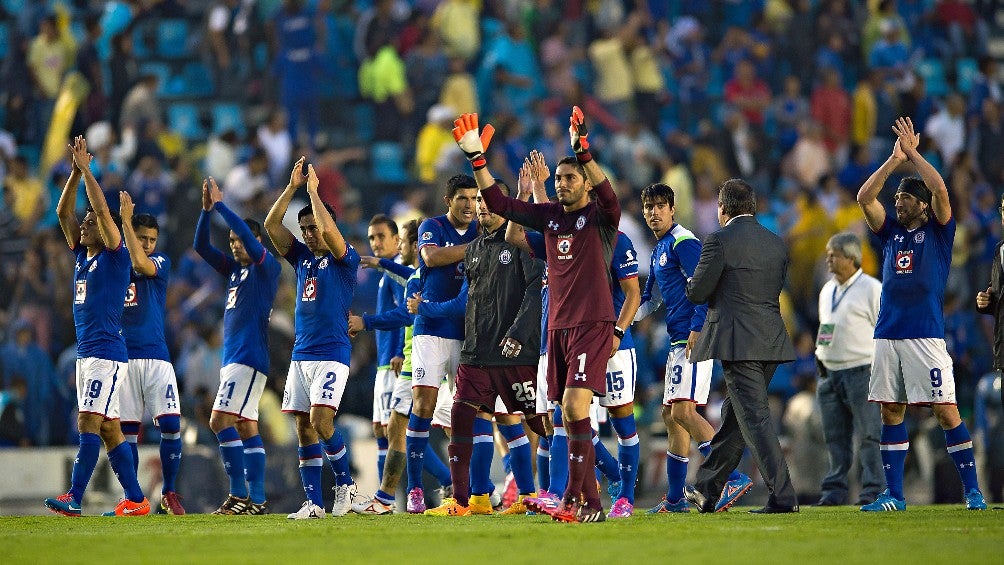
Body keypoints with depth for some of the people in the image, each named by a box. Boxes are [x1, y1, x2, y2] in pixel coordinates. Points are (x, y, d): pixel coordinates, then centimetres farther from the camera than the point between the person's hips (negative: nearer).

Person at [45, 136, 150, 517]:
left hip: (106, 353, -9)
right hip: (86, 353, 9)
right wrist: (75, 172, 7)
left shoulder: (115, 257, -5)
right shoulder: (82, 255, 15)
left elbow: (102, 210, -15)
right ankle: (135, 500, 7)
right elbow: (63, 212, 15)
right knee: (108, 429, 6)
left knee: (89, 424, -14)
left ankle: (74, 499, -19)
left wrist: (86, 169, -10)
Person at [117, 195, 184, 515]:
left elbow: (140, 263, -16)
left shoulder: (161, 263, 3)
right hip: (122, 355, 1)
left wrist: (126, 219, -16)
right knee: (126, 429, 1)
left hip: (156, 356, -1)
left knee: (171, 425, -8)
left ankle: (169, 493, 4)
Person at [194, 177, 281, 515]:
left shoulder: (268, 268, -4)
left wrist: (220, 205, -16)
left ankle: (239, 493, -17)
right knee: (246, 427, 5)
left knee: (220, 421, -16)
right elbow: (201, 246, 16)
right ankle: (257, 500, 4)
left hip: (249, 358, -9)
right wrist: (207, 210, 4)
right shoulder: (234, 270, 18)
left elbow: (250, 237, -19)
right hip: (232, 358, 9)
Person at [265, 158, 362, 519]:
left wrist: (313, 190, -11)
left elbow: (329, 229, -21)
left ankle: (345, 482, 1)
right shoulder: (302, 258, 15)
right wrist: (292, 187, 3)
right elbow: (271, 224, 9)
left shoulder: (344, 259, -2)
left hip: (331, 355, -7)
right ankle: (313, 503, 3)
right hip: (301, 355, 7)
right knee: (304, 427, 2)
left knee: (320, 420, -18)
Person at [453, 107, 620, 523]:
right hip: (558, 324, 7)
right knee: (570, 415, 5)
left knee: (575, 406, -18)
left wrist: (582, 150, -37)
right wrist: (477, 158, 5)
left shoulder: (600, 217, -4)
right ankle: (589, 500, 10)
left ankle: (576, 496, -19)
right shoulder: (549, 215, 13)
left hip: (593, 324, -7)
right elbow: (499, 204, 14)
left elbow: (607, 195, -26)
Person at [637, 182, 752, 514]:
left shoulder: (683, 242, -9)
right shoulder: (658, 250, 21)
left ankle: (733, 477, -23)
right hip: (678, 341, 10)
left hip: (693, 337, -10)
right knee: (671, 415, 11)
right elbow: (650, 300, 29)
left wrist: (697, 329, -24)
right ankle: (675, 499, 16)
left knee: (683, 411, -19)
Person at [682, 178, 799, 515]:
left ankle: (783, 497, -14)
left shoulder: (719, 241, -9)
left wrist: (693, 283, 17)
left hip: (738, 342, -7)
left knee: (755, 418, -8)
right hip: (771, 342, 7)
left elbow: (697, 293, -6)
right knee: (734, 416, 16)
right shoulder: (776, 244, 12)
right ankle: (707, 490, 25)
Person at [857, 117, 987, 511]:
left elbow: (940, 189, -12)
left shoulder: (938, 231, 4)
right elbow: (864, 198, 5)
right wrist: (895, 159, 1)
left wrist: (913, 152, -4)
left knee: (946, 412, -7)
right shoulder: (891, 232, 16)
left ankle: (972, 490, -3)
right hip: (888, 334, 5)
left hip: (926, 336, -5)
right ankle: (893, 494, 9)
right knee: (891, 412, 5)